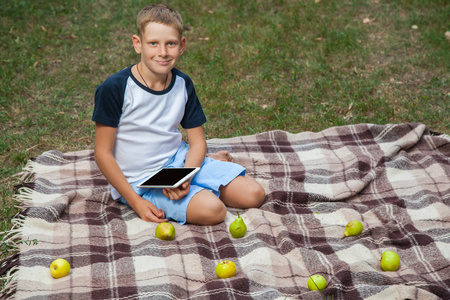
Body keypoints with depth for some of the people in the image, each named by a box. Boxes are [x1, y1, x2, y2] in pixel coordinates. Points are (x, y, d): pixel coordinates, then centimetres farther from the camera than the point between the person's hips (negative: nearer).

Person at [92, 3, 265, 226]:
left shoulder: (183, 84, 0)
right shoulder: (115, 88, -17)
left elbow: (197, 141, 3)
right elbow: (103, 153, -14)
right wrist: (136, 202, -18)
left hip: (179, 160, 6)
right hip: (140, 180, -5)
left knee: (254, 194, -3)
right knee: (212, 209, -29)